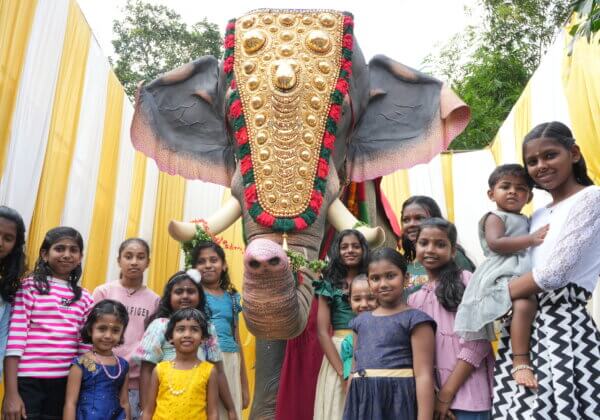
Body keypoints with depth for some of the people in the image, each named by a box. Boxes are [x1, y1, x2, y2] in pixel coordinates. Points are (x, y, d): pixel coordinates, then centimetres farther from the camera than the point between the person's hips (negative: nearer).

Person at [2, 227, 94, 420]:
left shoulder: (84, 298, 9)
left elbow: (86, 345, 10)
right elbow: (14, 339, -7)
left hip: (66, 384, 4)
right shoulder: (29, 287, -2)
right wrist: (11, 393, -11)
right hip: (28, 382, -4)